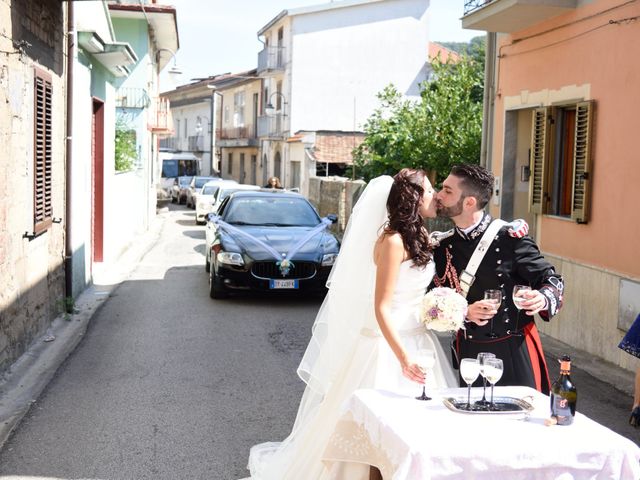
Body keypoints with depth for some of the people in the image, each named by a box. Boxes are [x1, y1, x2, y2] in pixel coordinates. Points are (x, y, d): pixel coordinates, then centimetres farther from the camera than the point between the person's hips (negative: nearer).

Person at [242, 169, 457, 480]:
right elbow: (382, 308, -20)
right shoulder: (393, 241, -17)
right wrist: (404, 359, -25)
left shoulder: (414, 236, 9)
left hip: (415, 338, 8)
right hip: (388, 344, -8)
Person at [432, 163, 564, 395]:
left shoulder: (510, 237, -10)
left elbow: (552, 279, -4)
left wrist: (543, 299, -26)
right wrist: (466, 313, -14)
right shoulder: (442, 246, 2)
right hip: (470, 352, 3)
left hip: (516, 349, -3)